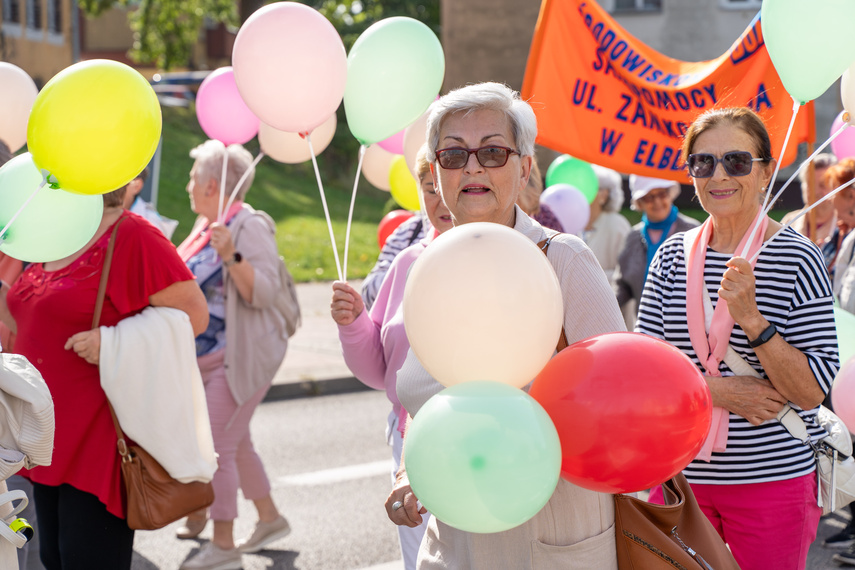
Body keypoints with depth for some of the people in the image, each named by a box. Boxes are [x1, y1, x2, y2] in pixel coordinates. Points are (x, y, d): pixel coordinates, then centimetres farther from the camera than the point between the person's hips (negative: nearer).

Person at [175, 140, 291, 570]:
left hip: (237, 357, -9)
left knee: (217, 446, -8)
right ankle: (269, 519, 34)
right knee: (235, 442, 18)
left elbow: (264, 293, -24)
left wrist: (231, 256, -35)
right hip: (206, 357, 9)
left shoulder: (249, 226, -15)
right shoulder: (207, 225, 10)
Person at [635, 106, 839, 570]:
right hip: (680, 475, 3)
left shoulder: (797, 259, -7)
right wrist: (719, 390, -14)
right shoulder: (671, 257, 4)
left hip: (772, 478, -3)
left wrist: (752, 319, -23)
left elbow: (811, 392, -11)